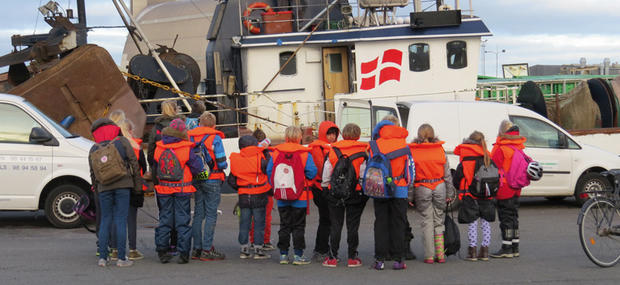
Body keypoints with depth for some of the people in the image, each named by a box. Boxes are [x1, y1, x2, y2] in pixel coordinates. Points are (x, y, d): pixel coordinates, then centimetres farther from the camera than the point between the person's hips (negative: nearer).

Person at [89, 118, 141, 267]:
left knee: (105, 221, 10)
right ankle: (121, 258, -1)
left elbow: (93, 173, 12)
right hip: (122, 185, -2)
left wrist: (97, 190, 22)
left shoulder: (94, 149, 10)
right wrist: (137, 185, 6)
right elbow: (134, 163, 1)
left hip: (104, 187, 2)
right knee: (121, 220, 0)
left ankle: (102, 257, 6)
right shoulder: (122, 141, 3)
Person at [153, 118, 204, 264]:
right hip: (182, 190, -3)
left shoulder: (159, 148, -2)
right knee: (182, 220, 4)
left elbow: (155, 168, 8)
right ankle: (183, 253, 4)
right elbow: (197, 168, -7)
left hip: (163, 190, 3)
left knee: (165, 219, 12)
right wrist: (197, 155, 10)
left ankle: (162, 251, 11)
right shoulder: (186, 149, -13)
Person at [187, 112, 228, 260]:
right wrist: (224, 165, 9)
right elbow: (222, 163, -12)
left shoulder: (190, 137, 5)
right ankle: (207, 250, -4)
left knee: (198, 214, 12)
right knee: (211, 215, -2)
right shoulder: (215, 138, -9)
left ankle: (197, 248, 14)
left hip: (196, 180, 5)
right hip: (212, 180, -5)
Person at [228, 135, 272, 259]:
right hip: (259, 196, -3)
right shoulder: (260, 158, -11)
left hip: (243, 196, 4)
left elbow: (231, 180, 6)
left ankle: (244, 250, 14)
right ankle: (258, 250, 5)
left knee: (244, 223, 10)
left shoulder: (236, 160, 1)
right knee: (259, 222, 4)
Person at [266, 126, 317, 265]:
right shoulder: (304, 153, -9)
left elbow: (269, 171, 1)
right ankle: (298, 255, 3)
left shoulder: (276, 152, 0)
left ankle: (283, 254, 13)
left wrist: (275, 187, 12)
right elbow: (312, 172, -14)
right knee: (298, 226, 4)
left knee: (284, 225, 12)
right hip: (300, 196, -3)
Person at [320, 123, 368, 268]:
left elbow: (326, 174, 2)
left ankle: (332, 257, 7)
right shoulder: (362, 151, -6)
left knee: (335, 225, 7)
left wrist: (325, 188, 15)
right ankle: (352, 258, 8)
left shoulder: (333, 150, -2)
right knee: (353, 225, 6)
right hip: (356, 194, -1)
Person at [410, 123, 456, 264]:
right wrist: (449, 193, 11)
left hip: (422, 189, -1)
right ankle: (440, 255, 9)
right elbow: (447, 173, 5)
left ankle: (429, 256, 4)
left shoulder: (412, 151, -3)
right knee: (439, 221, 11)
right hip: (439, 187, 2)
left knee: (427, 221, 6)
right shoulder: (440, 149, 2)